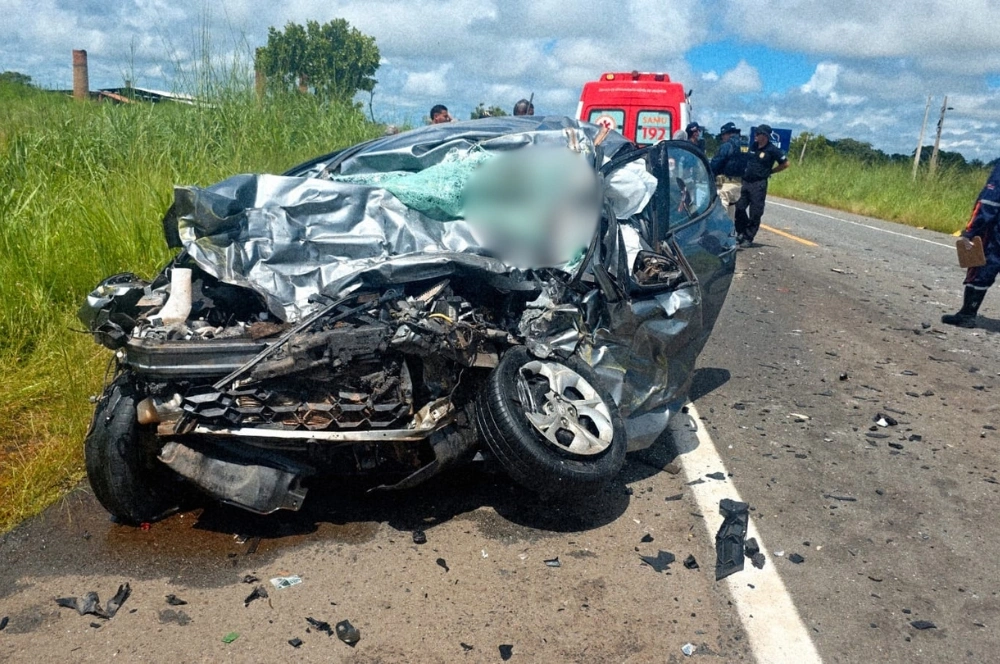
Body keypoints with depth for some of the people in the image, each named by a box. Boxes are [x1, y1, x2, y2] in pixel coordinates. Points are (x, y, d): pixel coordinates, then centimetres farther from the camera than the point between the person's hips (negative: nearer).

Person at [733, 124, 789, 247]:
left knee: (755, 213, -1)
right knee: (739, 208, 6)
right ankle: (741, 233, 22)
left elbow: (785, 163, -1)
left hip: (759, 184, -6)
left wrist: (770, 171, 1)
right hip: (745, 182, 6)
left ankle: (749, 238, 5)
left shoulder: (772, 150, -7)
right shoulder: (752, 146, 9)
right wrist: (743, 171, 12)